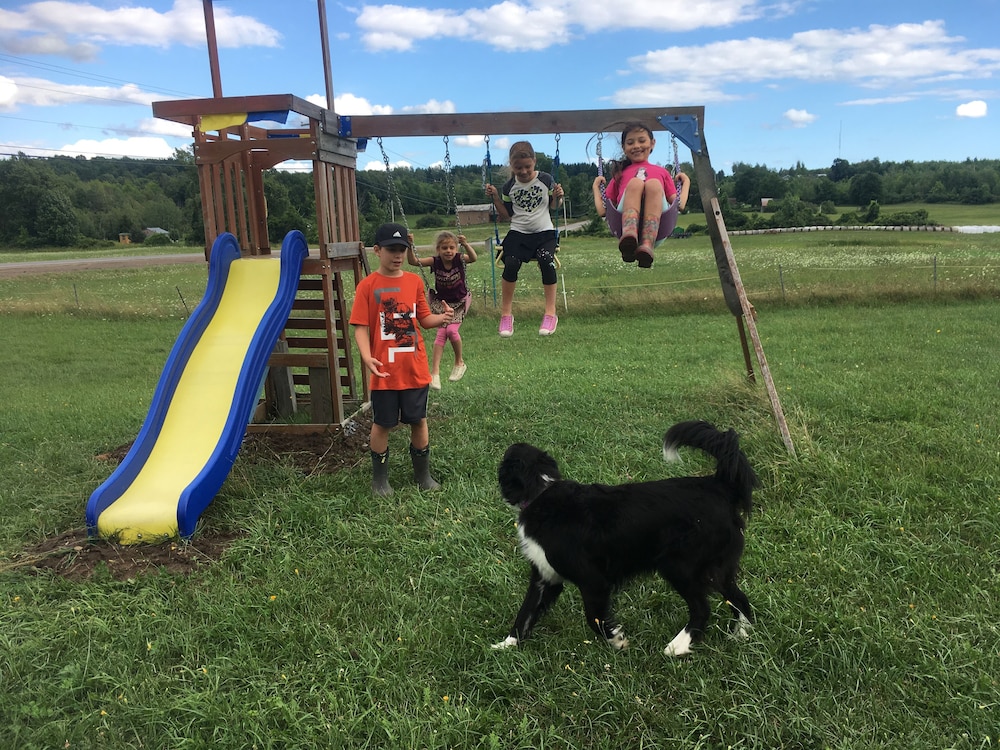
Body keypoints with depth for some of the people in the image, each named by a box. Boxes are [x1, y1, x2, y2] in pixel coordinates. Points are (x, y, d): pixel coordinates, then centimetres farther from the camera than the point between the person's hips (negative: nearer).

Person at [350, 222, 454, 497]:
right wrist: (367, 357, -25)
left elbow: (424, 319, 10)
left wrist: (442, 317, -12)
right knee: (382, 424, 9)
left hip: (415, 368, 3)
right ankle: (380, 477, 26)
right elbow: (361, 327, -10)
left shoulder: (415, 281, 4)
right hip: (384, 371, -3)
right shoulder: (367, 286, -7)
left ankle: (423, 474, 29)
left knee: (418, 421, 13)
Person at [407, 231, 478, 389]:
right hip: (442, 302, 2)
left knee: (452, 330, -19)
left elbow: (473, 258, -39)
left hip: (460, 301, -2)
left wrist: (465, 244, -55)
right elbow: (413, 261, -22)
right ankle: (435, 372, -13)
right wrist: (409, 247, -38)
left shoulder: (459, 259, -18)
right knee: (441, 332, -10)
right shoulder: (435, 262, -14)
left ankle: (459, 363, 6)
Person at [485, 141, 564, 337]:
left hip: (544, 232, 0)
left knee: (546, 260, -31)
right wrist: (495, 198, -2)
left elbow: (554, 206, 14)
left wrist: (558, 196, -7)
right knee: (511, 263, -28)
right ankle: (506, 314, -15)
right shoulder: (509, 187, 5)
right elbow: (507, 216, 10)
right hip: (518, 234, 1)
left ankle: (550, 313, -23)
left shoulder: (546, 180, 2)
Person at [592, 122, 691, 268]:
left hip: (658, 226, 0)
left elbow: (679, 205, 21)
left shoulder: (662, 172, 34)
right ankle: (629, 236, -55)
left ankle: (647, 245, -49)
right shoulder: (619, 175, 34)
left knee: (653, 184, -27)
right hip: (625, 221, 0)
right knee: (635, 182, -26)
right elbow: (602, 210, 24)